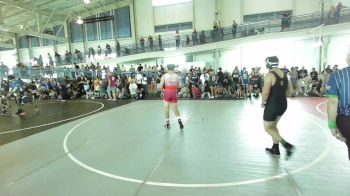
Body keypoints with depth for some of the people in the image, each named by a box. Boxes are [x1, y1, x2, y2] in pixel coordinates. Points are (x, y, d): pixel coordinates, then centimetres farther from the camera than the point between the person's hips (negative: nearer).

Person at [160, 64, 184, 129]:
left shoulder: (164, 76, -4)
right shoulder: (176, 76, 2)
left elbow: (161, 86, -8)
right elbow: (178, 86, 6)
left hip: (167, 92, -2)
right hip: (174, 92, 2)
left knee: (166, 108, 11)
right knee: (175, 108, 13)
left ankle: (167, 123, 16)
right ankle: (179, 119, -5)